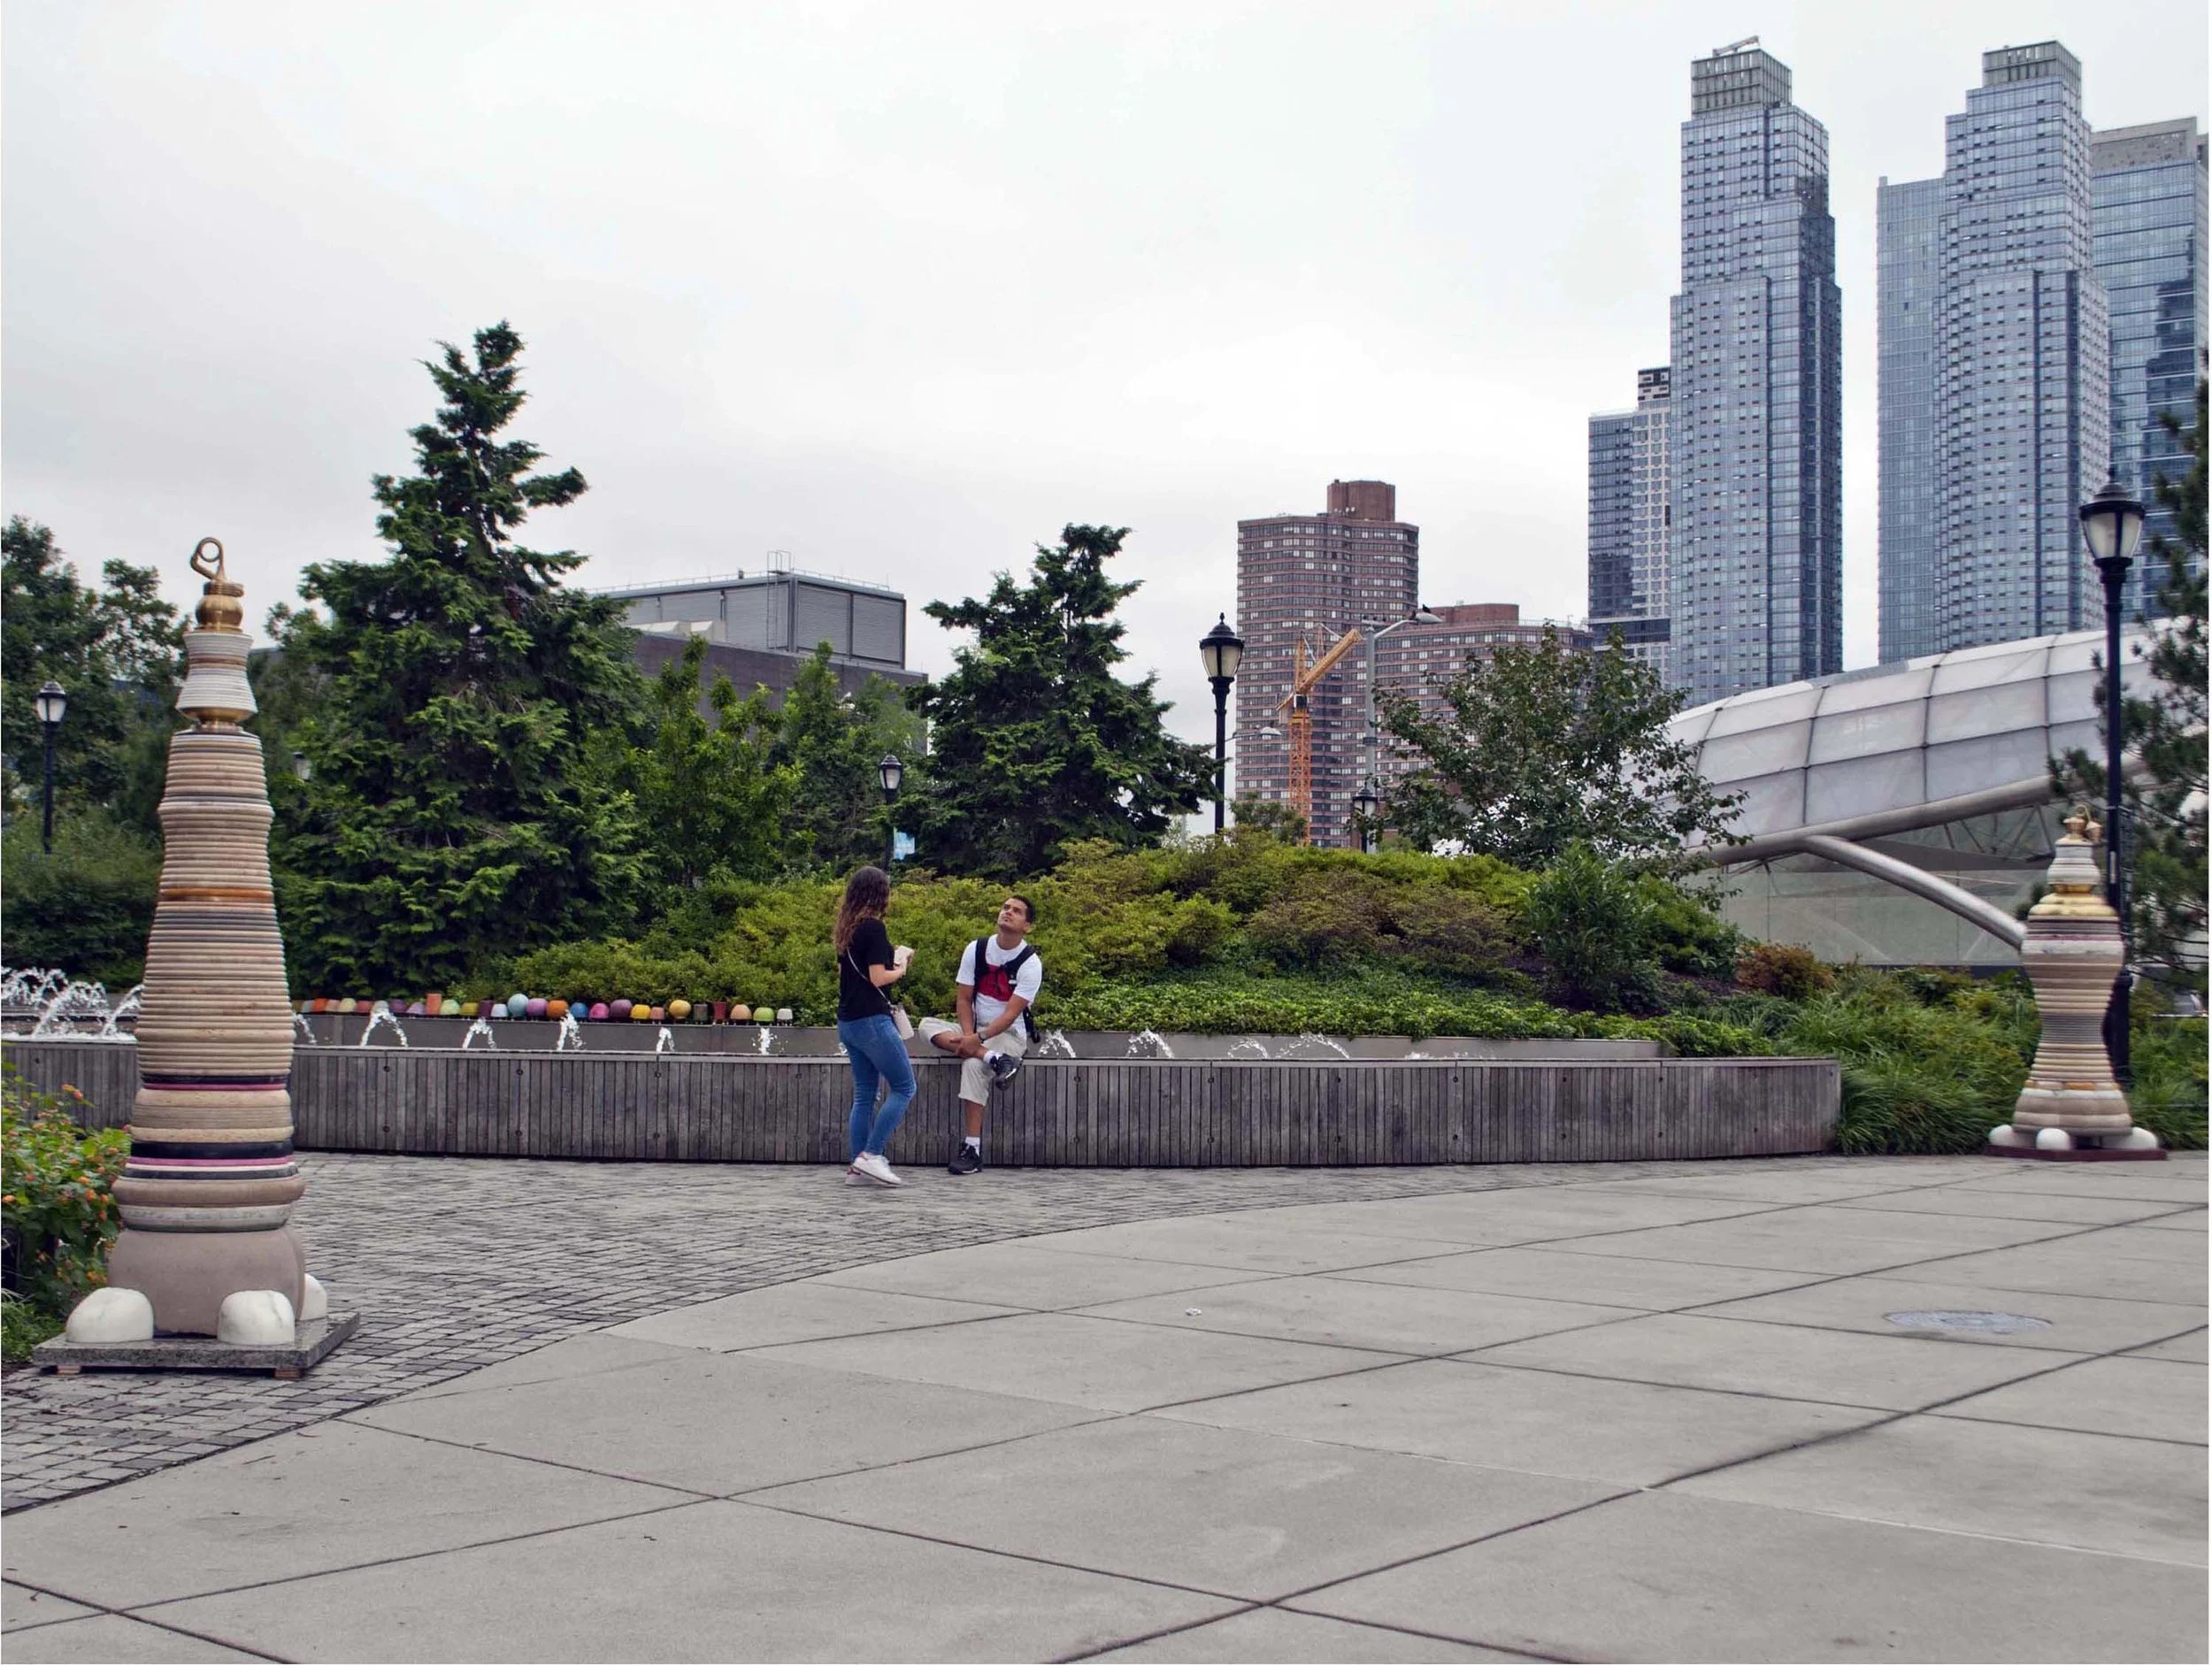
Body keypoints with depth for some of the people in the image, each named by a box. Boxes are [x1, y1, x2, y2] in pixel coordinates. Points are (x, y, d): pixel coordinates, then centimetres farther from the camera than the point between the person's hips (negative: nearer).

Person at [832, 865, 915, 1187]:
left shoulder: (847, 929, 13)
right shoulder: (873, 927, -13)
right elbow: (878, 978, -17)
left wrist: (894, 958, 14)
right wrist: (901, 969, 2)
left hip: (848, 1021, 9)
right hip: (871, 1019, -9)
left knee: (864, 1095, 10)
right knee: (903, 1088, -2)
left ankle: (858, 1167, 7)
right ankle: (871, 1156, -9)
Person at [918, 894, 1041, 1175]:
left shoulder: (1030, 963, -12)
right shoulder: (977, 949, 1)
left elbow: (1011, 1013, -18)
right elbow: (963, 998, 1)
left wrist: (978, 1039, -28)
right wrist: (969, 1035, -16)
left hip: (1009, 1034, -5)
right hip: (975, 1031, 5)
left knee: (974, 1064, -34)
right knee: (928, 1025, -21)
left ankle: (973, 1149, -32)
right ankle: (995, 1059, -35)